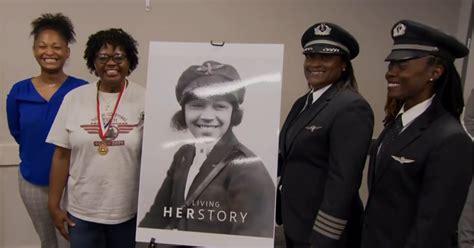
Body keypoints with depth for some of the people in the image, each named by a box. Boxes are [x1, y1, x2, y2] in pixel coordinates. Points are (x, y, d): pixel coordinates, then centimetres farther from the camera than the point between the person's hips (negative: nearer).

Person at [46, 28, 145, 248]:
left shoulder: (145, 99, -8)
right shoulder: (74, 98, -1)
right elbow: (62, 155, 3)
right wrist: (54, 205, 4)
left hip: (130, 212, -1)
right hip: (82, 212, 2)